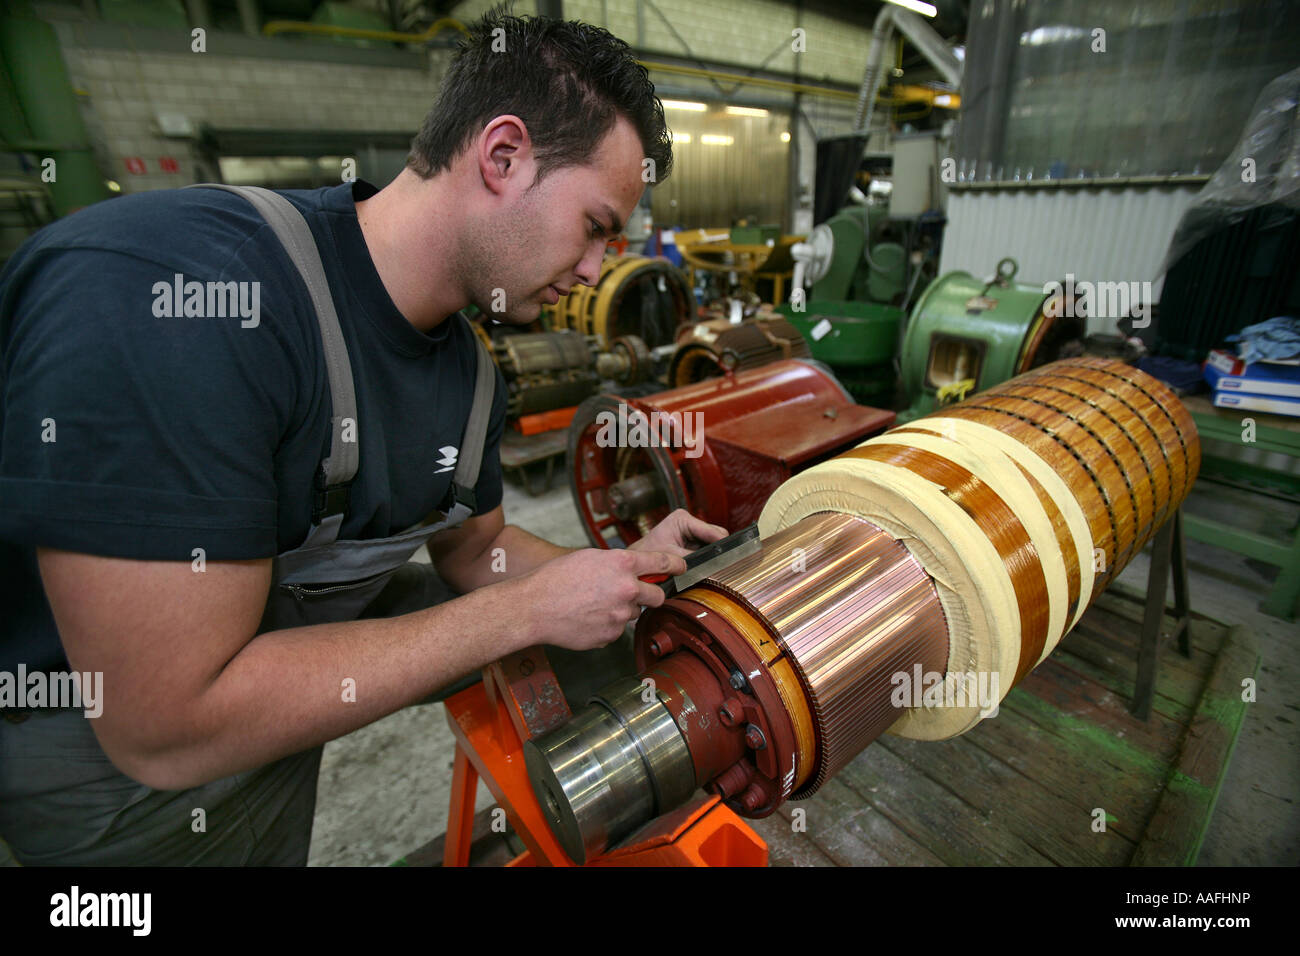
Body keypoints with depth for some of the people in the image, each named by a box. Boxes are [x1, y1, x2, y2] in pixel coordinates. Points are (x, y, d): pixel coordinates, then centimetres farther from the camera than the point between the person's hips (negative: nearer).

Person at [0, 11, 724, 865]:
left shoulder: (469, 371, -11)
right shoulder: (159, 287, -35)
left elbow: (473, 549, 3)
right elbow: (169, 726, -34)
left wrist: (630, 565, -12)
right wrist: (530, 608, -30)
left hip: (319, 620, 6)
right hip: (108, 730, -5)